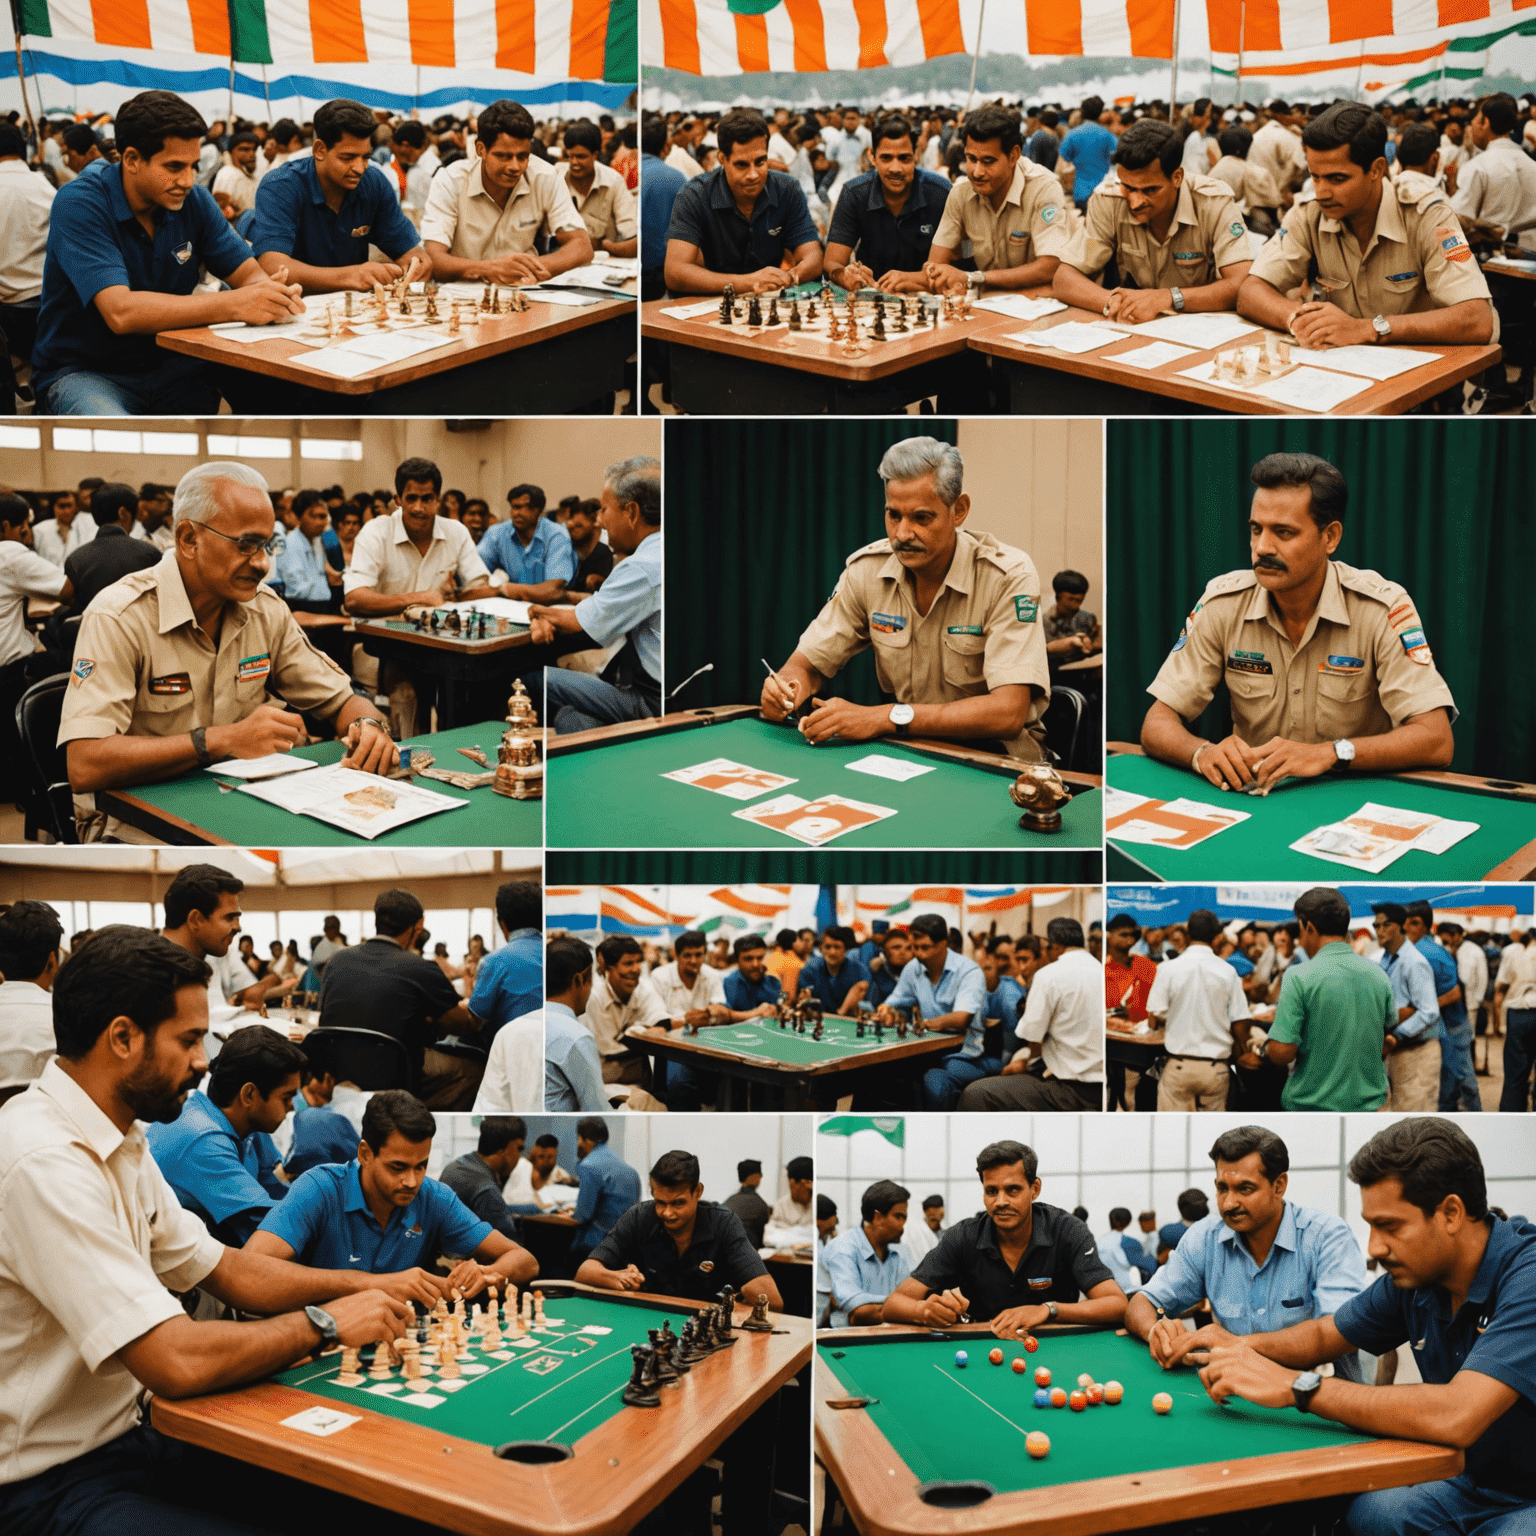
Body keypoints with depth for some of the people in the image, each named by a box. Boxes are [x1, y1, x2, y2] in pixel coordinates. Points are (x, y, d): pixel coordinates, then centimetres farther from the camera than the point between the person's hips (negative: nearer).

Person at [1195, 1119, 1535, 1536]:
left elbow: (1456, 1418, -36)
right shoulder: (1413, 1275, 2)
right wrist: (1249, 1347, -6)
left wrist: (1295, 1385, -30)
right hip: (1474, 1481, 7)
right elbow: (1324, 1333, 19)